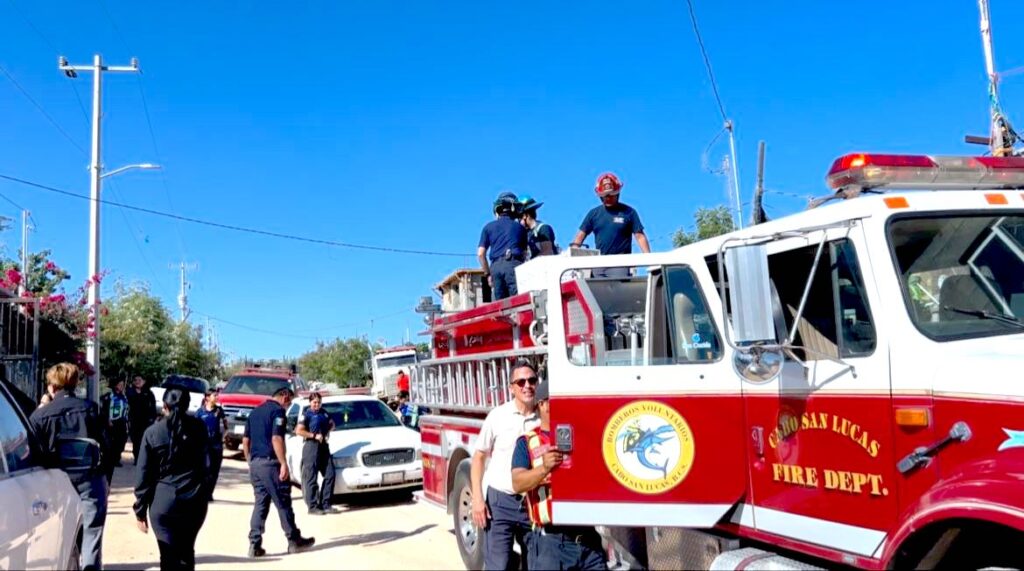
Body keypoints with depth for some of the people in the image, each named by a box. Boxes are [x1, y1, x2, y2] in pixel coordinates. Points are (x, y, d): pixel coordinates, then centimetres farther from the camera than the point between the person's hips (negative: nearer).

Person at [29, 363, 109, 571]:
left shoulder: (40, 414, -3)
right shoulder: (90, 408, -4)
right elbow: (104, 444, -3)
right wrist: (105, 478, 5)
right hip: (90, 476, -1)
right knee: (92, 532, 2)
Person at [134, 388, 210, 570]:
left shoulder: (152, 433, -2)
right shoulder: (198, 428, 1)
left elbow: (143, 475, -1)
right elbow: (206, 464, 2)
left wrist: (140, 510, 4)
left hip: (163, 501, -2)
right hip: (194, 499, 2)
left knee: (169, 556, 3)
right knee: (186, 551, 20)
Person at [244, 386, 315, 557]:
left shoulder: (255, 411, 17)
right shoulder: (278, 410, -9)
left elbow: (245, 440, 18)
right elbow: (276, 439, -20)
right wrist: (284, 464, -19)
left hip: (255, 463, 8)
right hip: (270, 462, -8)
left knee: (260, 503, 10)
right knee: (283, 503, 2)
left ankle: (254, 545, 5)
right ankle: (294, 541, 10)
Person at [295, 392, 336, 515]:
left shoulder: (324, 413, 14)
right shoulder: (306, 414, -5)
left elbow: (332, 424, 28)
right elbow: (299, 431, -13)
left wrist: (328, 431, 8)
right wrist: (314, 435, -14)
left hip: (323, 445, 7)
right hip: (311, 446, -7)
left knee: (330, 475, 4)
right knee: (311, 477, -4)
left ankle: (325, 504, 11)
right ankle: (312, 506, 0)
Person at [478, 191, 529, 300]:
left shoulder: (489, 227, 16)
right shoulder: (520, 227, 17)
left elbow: (480, 254, 11)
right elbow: (524, 254, 15)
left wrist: (488, 274, 16)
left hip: (495, 266, 2)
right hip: (513, 264, -2)